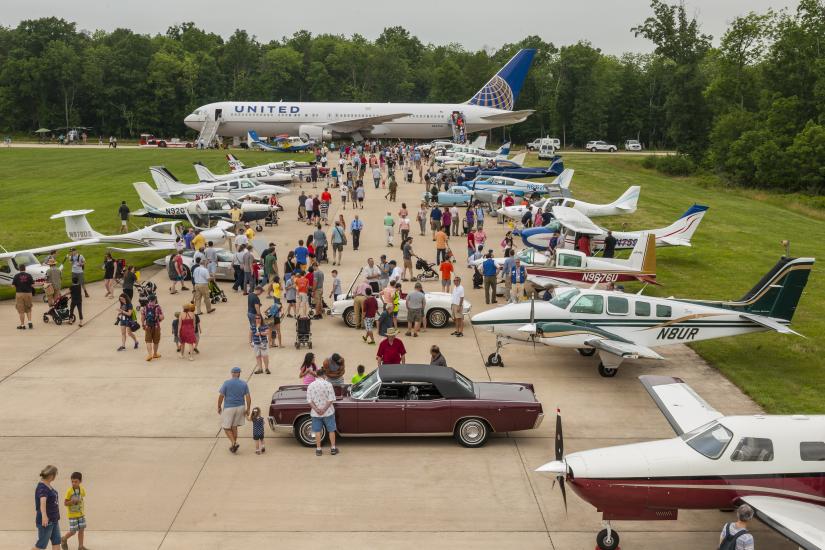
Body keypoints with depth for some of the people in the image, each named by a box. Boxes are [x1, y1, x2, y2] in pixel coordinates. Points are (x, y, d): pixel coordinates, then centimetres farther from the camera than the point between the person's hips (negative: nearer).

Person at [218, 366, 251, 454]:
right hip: (240, 407, 4)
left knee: (226, 427, 8)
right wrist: (248, 409, 4)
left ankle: (234, 443, -10)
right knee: (234, 427, 17)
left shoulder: (226, 383, -10)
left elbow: (221, 396, -9)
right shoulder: (244, 384, -2)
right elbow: (248, 397, -4)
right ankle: (233, 446, 21)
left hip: (228, 408, -4)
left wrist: (219, 407, 5)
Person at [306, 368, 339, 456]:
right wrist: (324, 409, -15)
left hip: (315, 413, 2)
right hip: (328, 412, -1)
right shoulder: (328, 384, -11)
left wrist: (316, 409, -12)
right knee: (331, 430, 12)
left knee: (317, 431, 11)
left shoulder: (310, 386, -4)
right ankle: (333, 449, 17)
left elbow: (309, 400, -8)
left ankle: (318, 450, 15)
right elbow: (331, 399, -15)